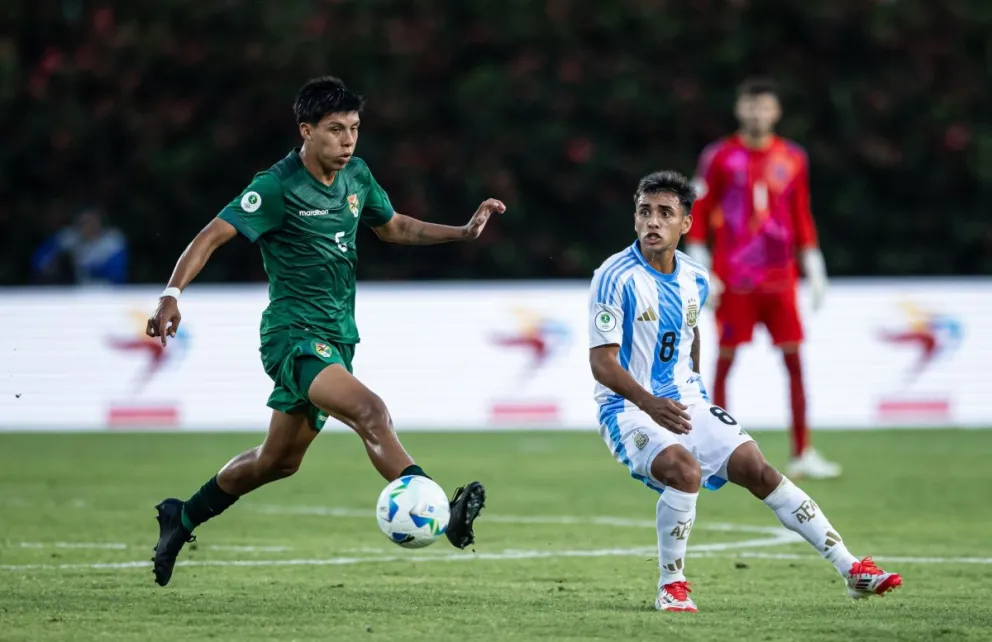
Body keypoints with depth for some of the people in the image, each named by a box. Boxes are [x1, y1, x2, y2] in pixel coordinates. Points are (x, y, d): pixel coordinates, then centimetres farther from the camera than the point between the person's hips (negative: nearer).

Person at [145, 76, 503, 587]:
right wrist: (172, 294, -31)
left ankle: (181, 518, 37)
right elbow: (213, 235, -17)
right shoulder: (279, 186, -14)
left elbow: (394, 228, 24)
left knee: (279, 460, 18)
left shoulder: (356, 176, 8)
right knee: (369, 410, -30)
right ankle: (441, 517, -43)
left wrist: (464, 232, 13)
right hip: (293, 333, -8)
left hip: (336, 336, 8)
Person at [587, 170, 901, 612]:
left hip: (685, 404, 6)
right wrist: (650, 404, -35)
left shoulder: (695, 280, 4)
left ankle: (851, 570, -1)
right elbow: (601, 361, -21)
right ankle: (671, 587, -15)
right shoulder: (615, 278, -16)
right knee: (685, 470, -32)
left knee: (756, 469, -4)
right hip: (629, 410, -6)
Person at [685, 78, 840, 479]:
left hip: (780, 277, 3)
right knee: (725, 360, -1)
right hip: (733, 280, -3)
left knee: (794, 359, -2)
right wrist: (701, 273, -5)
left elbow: (802, 219, 15)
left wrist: (814, 271, 11)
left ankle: (802, 454, 1)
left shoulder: (792, 159, 10)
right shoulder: (719, 157, 1)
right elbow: (699, 216, 1)